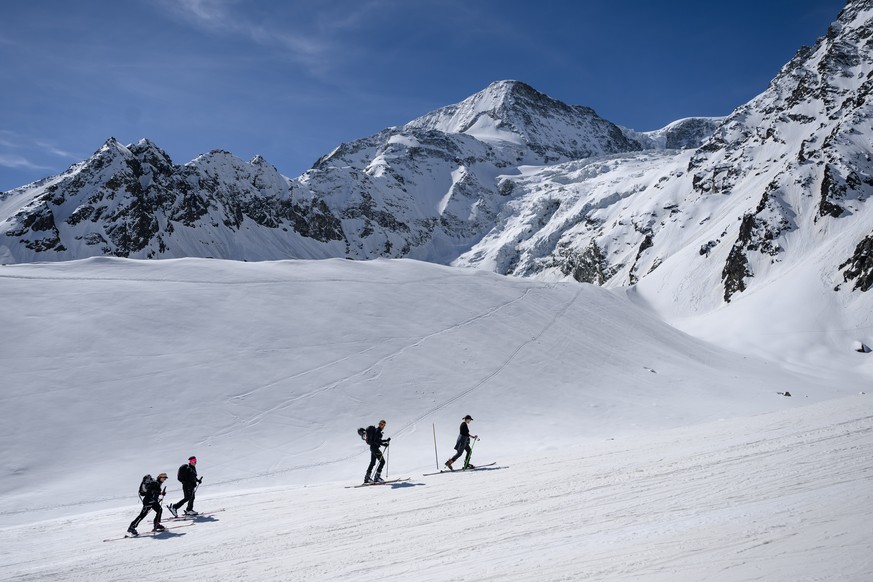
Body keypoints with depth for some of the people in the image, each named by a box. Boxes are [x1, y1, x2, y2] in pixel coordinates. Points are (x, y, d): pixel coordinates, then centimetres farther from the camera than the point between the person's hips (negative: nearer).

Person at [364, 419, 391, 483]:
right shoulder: (377, 431, -15)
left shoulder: (377, 430, 16)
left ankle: (367, 478, 19)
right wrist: (383, 444, -24)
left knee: (372, 463, 15)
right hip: (375, 447, -11)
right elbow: (376, 441, -22)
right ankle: (377, 477, -8)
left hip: (373, 447, 11)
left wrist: (386, 440, 14)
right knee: (382, 461, -9)